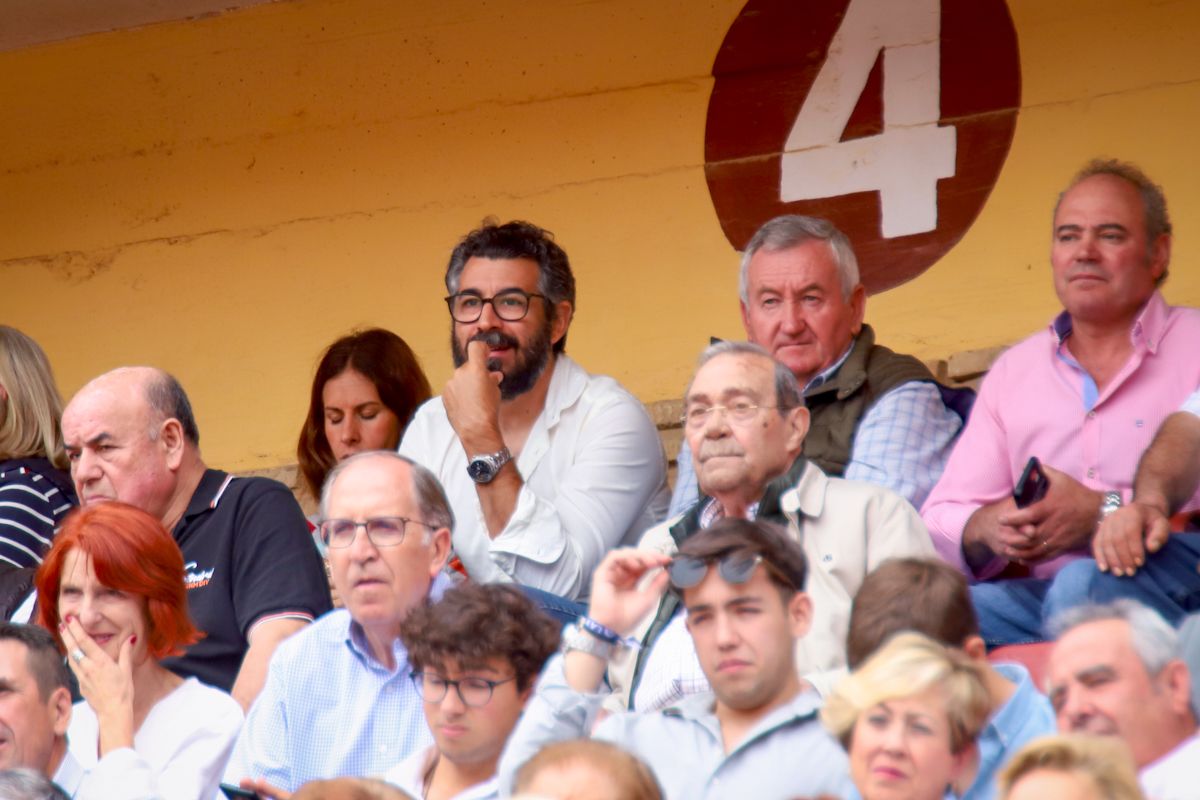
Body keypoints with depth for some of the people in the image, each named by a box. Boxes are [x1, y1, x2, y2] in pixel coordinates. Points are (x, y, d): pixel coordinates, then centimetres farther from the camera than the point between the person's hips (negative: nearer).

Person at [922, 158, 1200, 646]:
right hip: (1035, 595, 3)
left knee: (1081, 585, -38)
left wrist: (1100, 513, -18)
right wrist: (989, 529, -8)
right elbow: (941, 523, 15)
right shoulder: (1013, 371, 22)